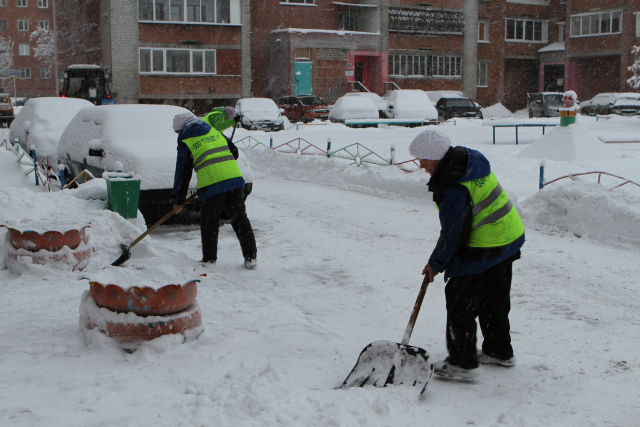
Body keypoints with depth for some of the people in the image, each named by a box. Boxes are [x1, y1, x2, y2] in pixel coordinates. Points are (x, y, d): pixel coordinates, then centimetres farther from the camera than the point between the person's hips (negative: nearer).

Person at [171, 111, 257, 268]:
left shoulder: (185, 142, 7)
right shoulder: (214, 131, 22)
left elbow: (182, 173, 9)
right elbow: (234, 152, 24)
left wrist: (178, 201, 16)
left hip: (211, 184, -4)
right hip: (235, 179, 5)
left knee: (209, 223, 10)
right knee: (240, 218, 9)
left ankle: (209, 259, 16)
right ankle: (250, 256, 8)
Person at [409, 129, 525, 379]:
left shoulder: (452, 188, -26)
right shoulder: (470, 158, 4)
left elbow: (453, 234, -21)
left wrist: (436, 263, -7)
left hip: (484, 251, -10)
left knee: (460, 302, 0)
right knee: (495, 300, 21)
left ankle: (462, 362, 7)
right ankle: (500, 351, 35)